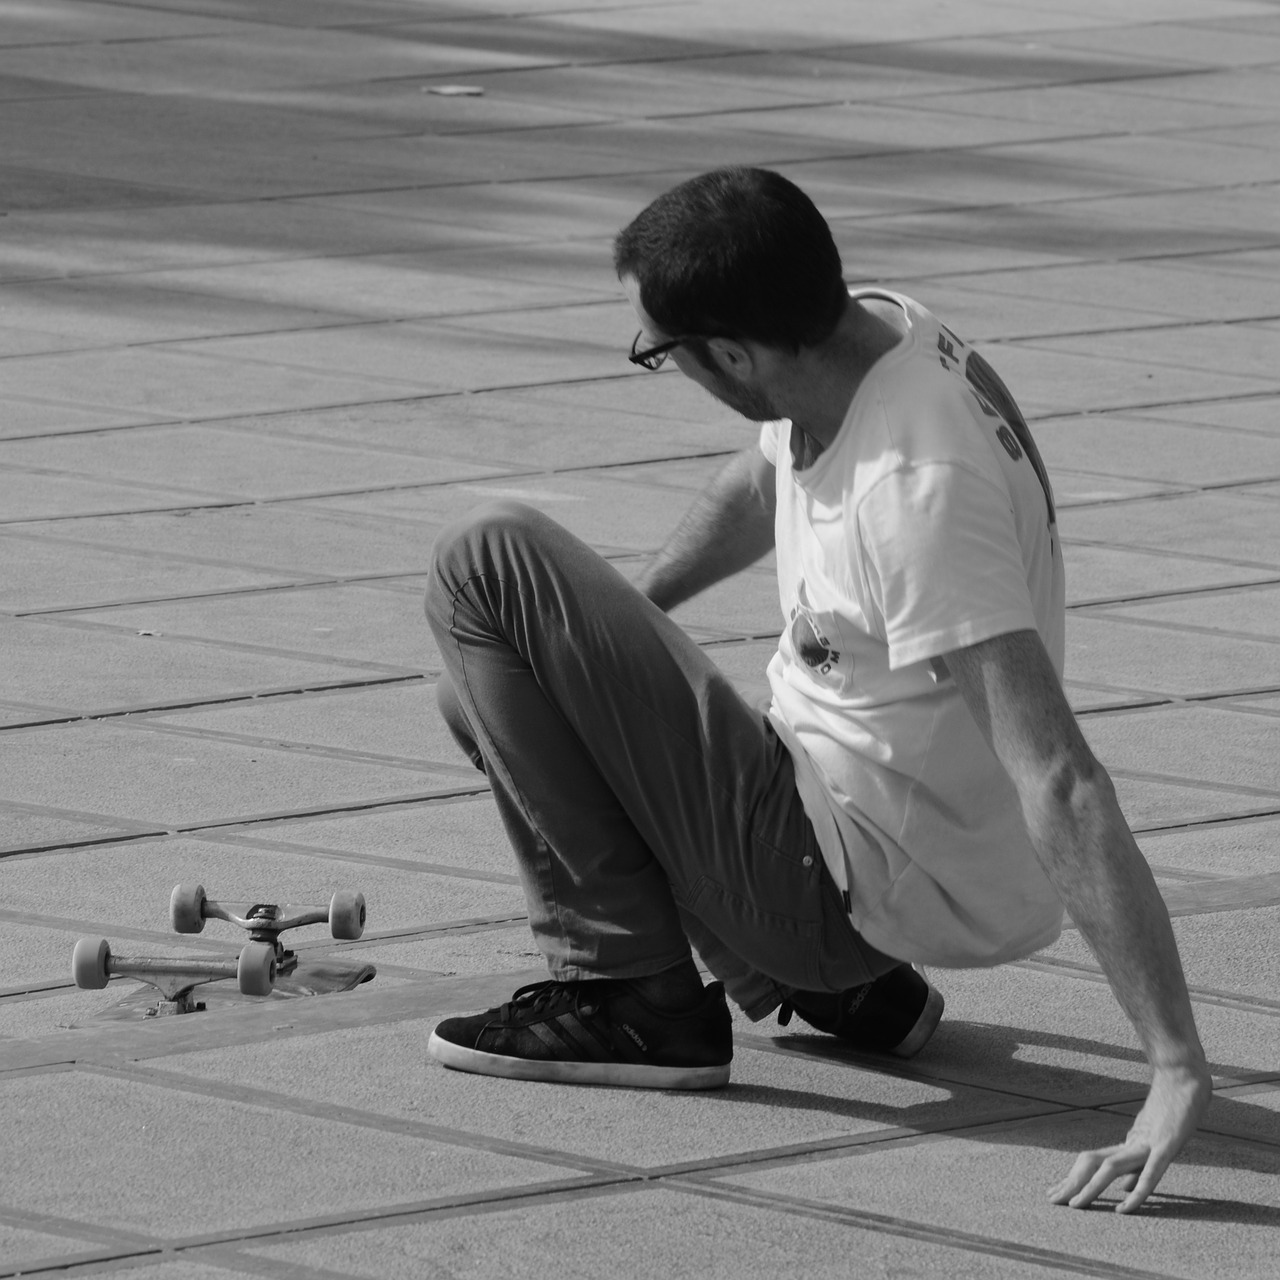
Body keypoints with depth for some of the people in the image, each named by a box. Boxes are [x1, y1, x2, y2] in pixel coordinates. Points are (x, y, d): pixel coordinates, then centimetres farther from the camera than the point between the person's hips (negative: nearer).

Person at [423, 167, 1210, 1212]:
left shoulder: (919, 492, -32)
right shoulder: (868, 333, -4)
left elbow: (1061, 786, -36)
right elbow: (761, 482, 22)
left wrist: (1179, 1073, -39)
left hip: (855, 879, -9)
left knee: (486, 567, -11)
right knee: (485, 686, 29)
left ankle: (632, 997, -6)